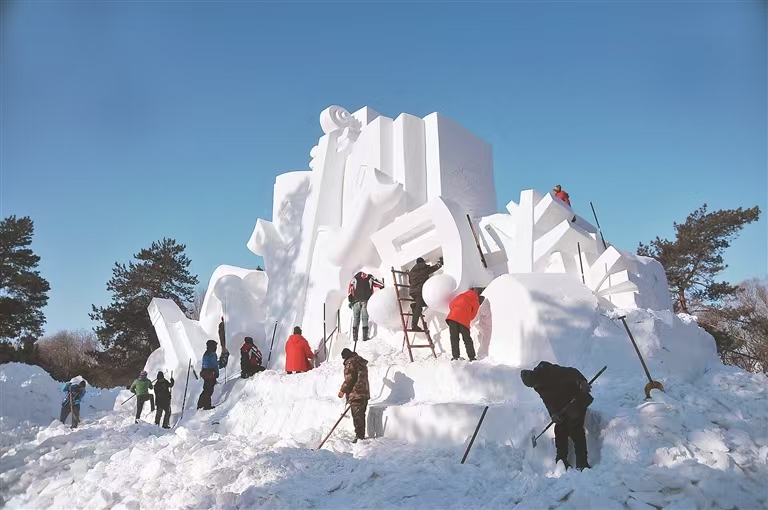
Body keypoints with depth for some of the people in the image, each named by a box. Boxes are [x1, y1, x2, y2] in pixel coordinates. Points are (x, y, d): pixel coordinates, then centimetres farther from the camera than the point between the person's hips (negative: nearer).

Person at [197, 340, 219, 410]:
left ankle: (200, 404, 20)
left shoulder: (205, 354, 14)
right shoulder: (212, 354, -14)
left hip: (204, 372, 9)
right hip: (211, 374, -9)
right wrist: (216, 373, -10)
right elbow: (214, 365, -18)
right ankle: (207, 406, -1)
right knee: (209, 390, -3)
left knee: (206, 389, 18)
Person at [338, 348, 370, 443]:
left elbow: (349, 379, -15)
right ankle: (362, 435, 21)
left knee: (357, 416, -7)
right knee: (361, 415, 15)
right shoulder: (362, 362, 18)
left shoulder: (350, 362, -10)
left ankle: (359, 436, -8)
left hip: (356, 394, -9)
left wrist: (343, 390, -8)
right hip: (365, 393, 9)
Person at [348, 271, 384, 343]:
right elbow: (379, 283, 4)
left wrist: (350, 301, 8)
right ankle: (365, 336, -7)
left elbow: (350, 289, 10)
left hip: (356, 300, 1)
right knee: (365, 317, -1)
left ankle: (355, 337, 1)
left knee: (355, 317, 6)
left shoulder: (354, 278, 19)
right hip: (366, 299, -1)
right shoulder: (370, 277, 18)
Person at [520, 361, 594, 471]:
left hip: (577, 401, -8)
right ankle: (562, 463, 15)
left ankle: (582, 464, -10)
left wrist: (582, 381, -42)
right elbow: (547, 401, 0)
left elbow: (572, 372, -27)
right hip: (563, 408, 8)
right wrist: (553, 414, -16)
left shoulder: (551, 371, -26)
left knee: (575, 430, -13)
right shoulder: (538, 387, -2)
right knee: (560, 431, 5)